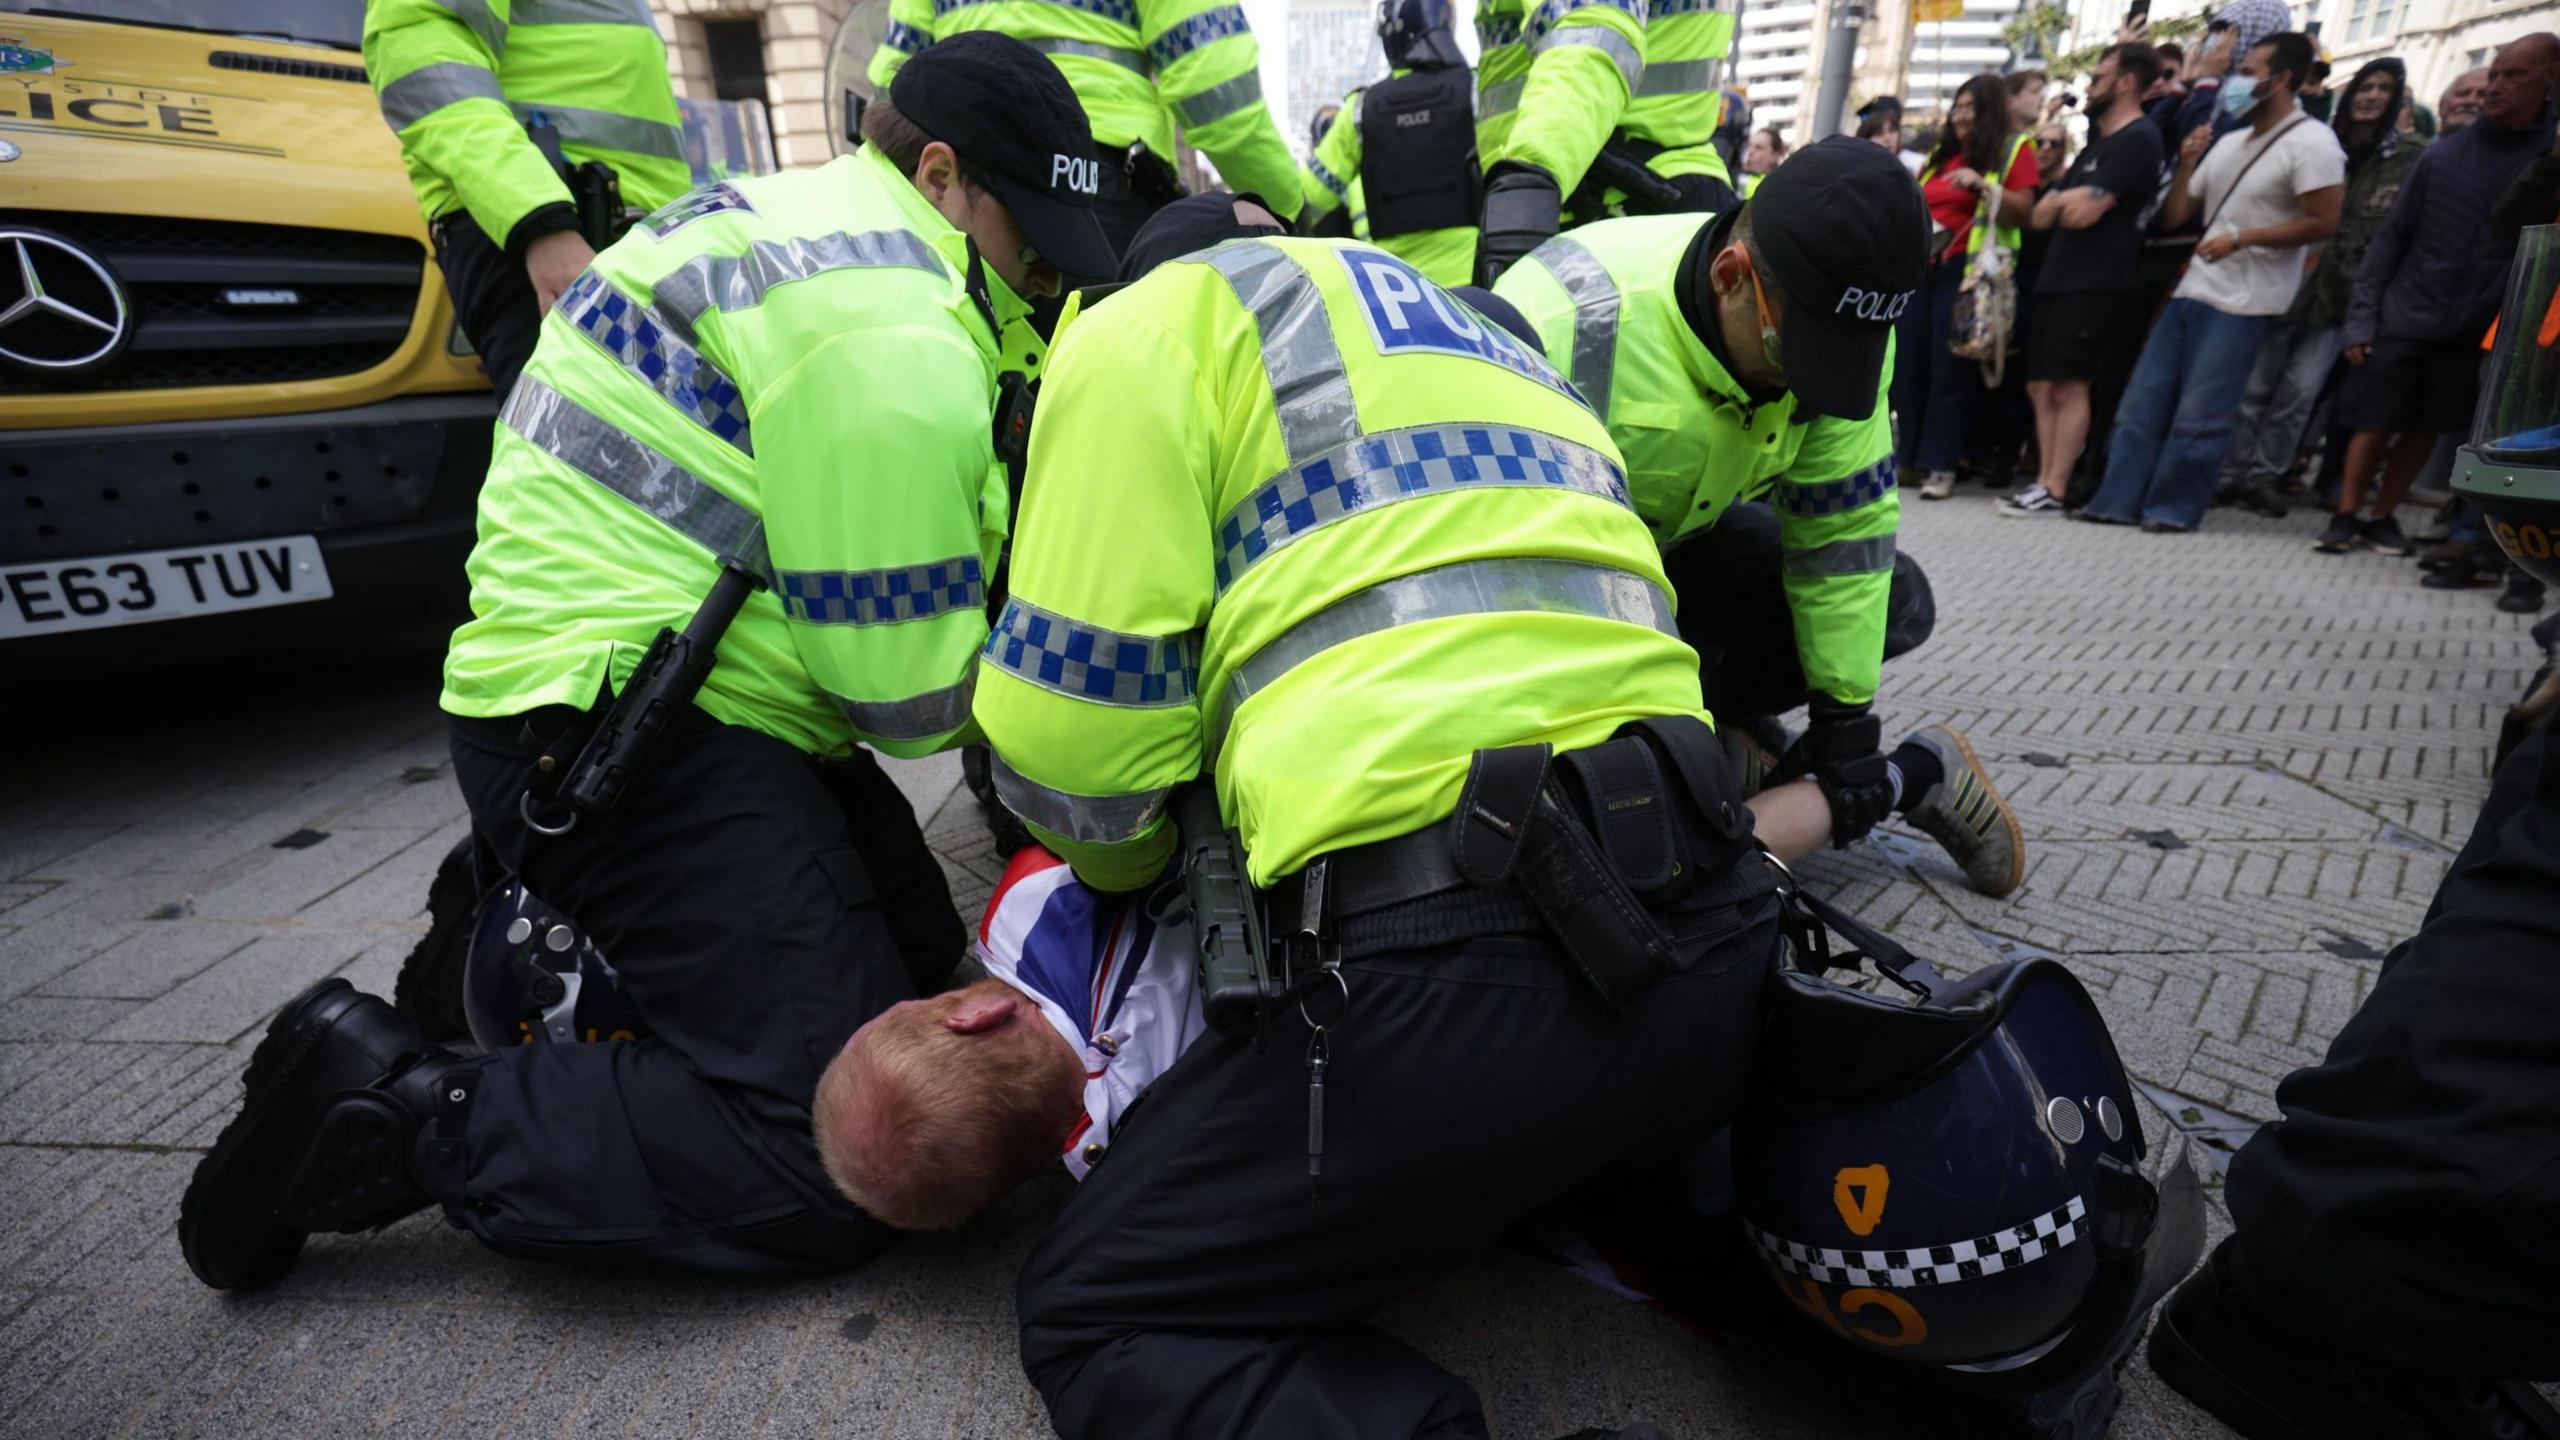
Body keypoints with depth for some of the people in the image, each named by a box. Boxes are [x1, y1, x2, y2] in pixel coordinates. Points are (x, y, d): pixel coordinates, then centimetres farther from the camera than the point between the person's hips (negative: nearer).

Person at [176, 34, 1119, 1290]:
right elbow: (904, 690, -17)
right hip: (620, 730, -11)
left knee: (920, 952, 18)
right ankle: (390, 1110, -2)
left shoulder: (807, 219, 16)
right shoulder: (889, 327, -18)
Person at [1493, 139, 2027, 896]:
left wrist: (1845, 718, -9)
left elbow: (1844, 526, -9)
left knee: (1891, 601, -6)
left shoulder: (1838, 322, -16)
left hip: (1672, 535, 5)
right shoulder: (1575, 324, -37)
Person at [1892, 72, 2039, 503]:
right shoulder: (1940, 152, 21)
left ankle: (1941, 465, -7)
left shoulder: (2014, 148, 4)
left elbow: (2023, 211, -5)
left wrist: (1983, 184, -17)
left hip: (1967, 269, -6)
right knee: (1907, 361, 1)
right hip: (1920, 266, 6)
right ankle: (1908, 456, 8)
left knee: (1950, 367, -9)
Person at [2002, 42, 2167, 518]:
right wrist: (2068, 196, 1)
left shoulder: (2138, 139, -6)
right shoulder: (2098, 141, 25)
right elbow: (2041, 216, 20)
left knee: (2068, 385, -12)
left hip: (2096, 283, -9)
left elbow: (2082, 214, -17)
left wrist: (2062, 199, 3)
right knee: (2041, 387, 4)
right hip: (2059, 278, 9)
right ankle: (2043, 481, 7)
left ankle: (2054, 491, -12)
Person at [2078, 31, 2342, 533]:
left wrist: (2240, 238, -17)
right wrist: (2186, 163, 4)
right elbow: (2173, 217, 15)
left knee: (2198, 416, -6)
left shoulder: (2311, 143, -7)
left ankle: (2172, 509, 2)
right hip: (2192, 289, 8)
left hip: (2242, 301, -7)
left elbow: (2323, 223, -13)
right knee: (2143, 402, 3)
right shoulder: (2228, 143, 16)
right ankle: (2117, 502, 5)